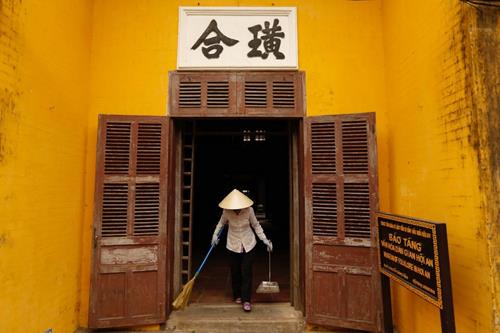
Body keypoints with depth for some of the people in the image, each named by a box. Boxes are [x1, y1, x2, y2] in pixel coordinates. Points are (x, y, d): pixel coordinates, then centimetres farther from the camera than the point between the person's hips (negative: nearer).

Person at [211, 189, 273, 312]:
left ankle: (246, 300, 6)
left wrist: (265, 240, -7)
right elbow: (221, 223, 6)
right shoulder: (226, 212, -16)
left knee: (246, 273, -3)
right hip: (233, 245, 1)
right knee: (235, 272, 11)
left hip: (248, 245, -1)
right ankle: (237, 296, 31)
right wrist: (215, 235, -3)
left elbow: (256, 225, -5)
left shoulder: (249, 210, -18)